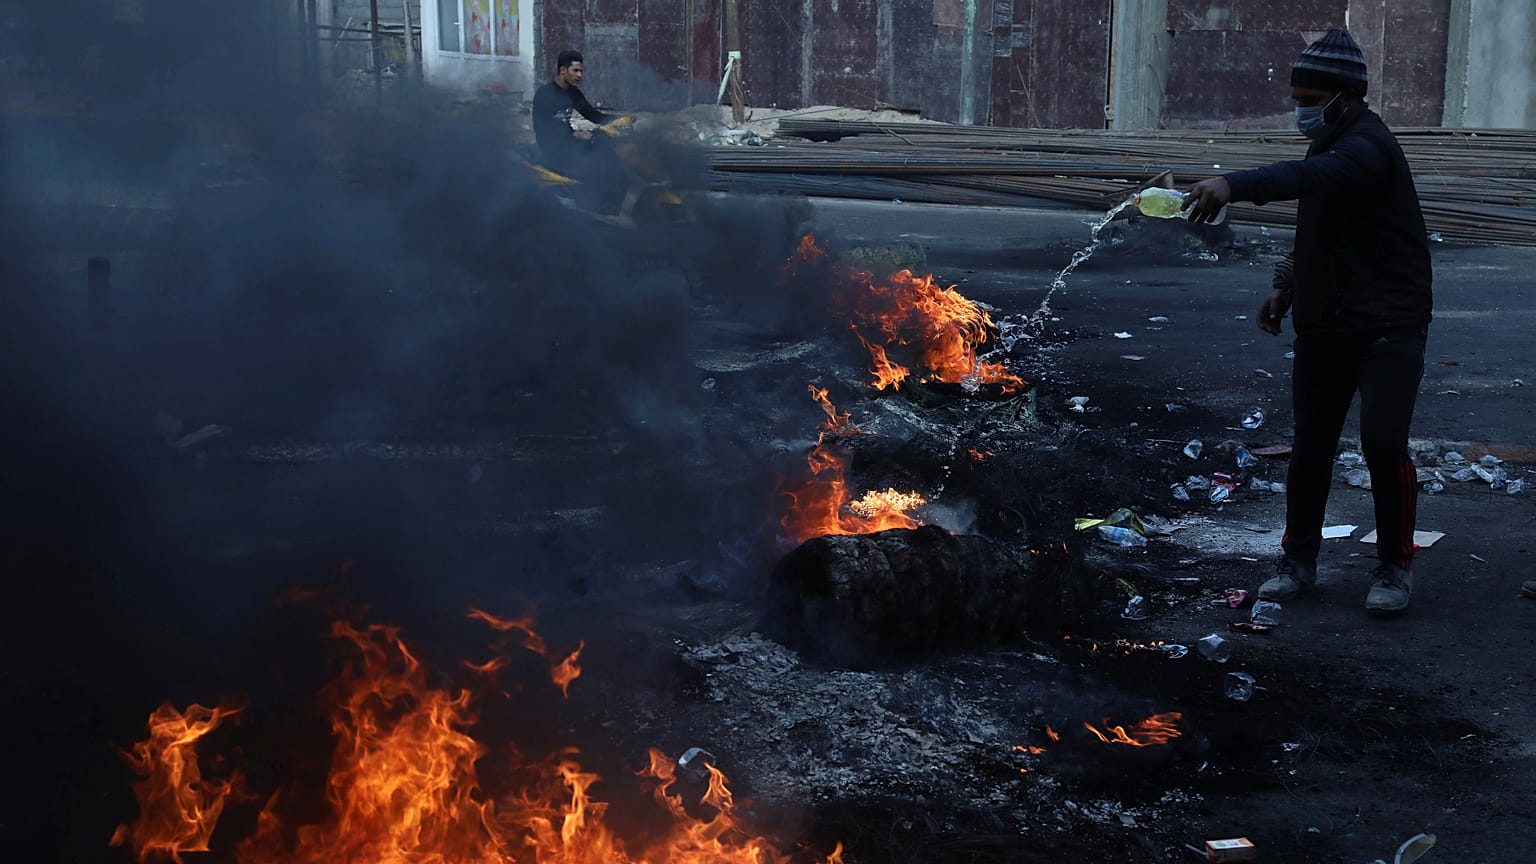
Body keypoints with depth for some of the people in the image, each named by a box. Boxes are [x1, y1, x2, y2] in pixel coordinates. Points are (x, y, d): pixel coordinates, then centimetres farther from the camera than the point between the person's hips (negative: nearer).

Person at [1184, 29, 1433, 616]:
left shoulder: (1366, 148, -20)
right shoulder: (1330, 145, 11)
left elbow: (1308, 177, -43)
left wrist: (1234, 185, -58)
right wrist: (1288, 283, 12)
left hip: (1387, 326, -9)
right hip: (1323, 324, 9)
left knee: (1383, 443, -12)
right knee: (1310, 446, 10)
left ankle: (1394, 567, 5)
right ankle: (1298, 562, 20)